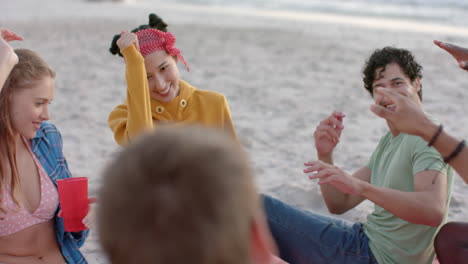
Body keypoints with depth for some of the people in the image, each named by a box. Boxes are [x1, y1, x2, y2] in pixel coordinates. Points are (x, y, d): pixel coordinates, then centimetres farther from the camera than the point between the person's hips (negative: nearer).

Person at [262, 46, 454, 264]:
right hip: (367, 241, 10)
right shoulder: (389, 141, 16)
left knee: (263, 208, -9)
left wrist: (359, 186, -40)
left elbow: (433, 211, -32)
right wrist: (325, 155, -6)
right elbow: (339, 204, 11)